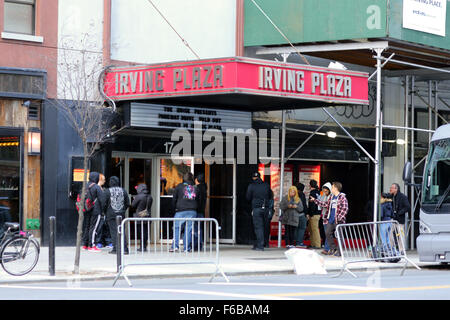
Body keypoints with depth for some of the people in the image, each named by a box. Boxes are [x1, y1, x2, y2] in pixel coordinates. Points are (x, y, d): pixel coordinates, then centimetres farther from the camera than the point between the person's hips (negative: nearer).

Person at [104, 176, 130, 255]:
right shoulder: (123, 191, 4)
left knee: (113, 231, 0)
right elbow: (127, 203, 7)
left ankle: (115, 249, -4)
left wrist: (105, 212, 9)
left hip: (111, 215, -3)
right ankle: (124, 248, 2)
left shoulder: (107, 191, -7)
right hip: (121, 214, 3)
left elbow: (104, 203, -6)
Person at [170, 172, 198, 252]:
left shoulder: (179, 186, 3)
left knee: (177, 228, 3)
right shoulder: (195, 188, 12)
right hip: (192, 212, 2)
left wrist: (175, 208, 16)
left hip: (181, 211, -2)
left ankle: (175, 246, -8)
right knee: (189, 229, 3)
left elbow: (174, 199, 4)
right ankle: (187, 248, 0)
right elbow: (197, 201, 14)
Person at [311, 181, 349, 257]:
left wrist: (339, 218, -23)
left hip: (338, 220, -8)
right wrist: (315, 200, 25)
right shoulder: (331, 197, 14)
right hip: (330, 220, 8)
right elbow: (326, 204, 23)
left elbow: (345, 209, -17)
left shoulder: (342, 197, -11)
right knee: (327, 233, 8)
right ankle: (332, 249, 17)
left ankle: (339, 251, 6)